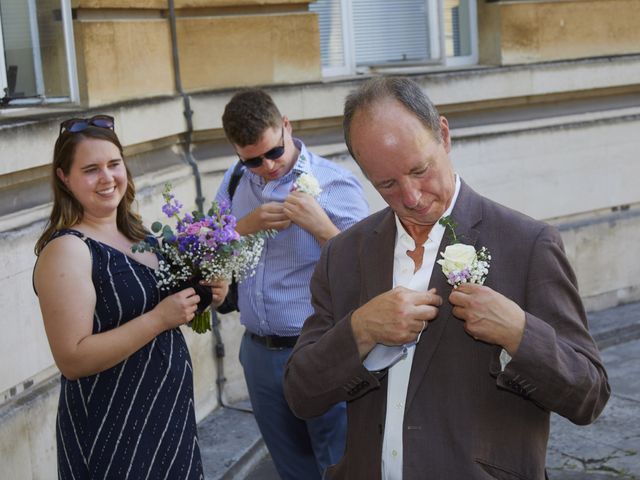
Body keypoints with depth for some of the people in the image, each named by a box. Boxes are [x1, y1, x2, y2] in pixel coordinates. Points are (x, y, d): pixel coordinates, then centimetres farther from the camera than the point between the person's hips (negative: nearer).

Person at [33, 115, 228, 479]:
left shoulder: (136, 232, 4)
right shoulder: (67, 249, -18)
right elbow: (73, 360, -23)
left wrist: (203, 296, -1)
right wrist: (159, 318, -25)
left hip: (171, 412, 8)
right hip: (113, 431, -7)